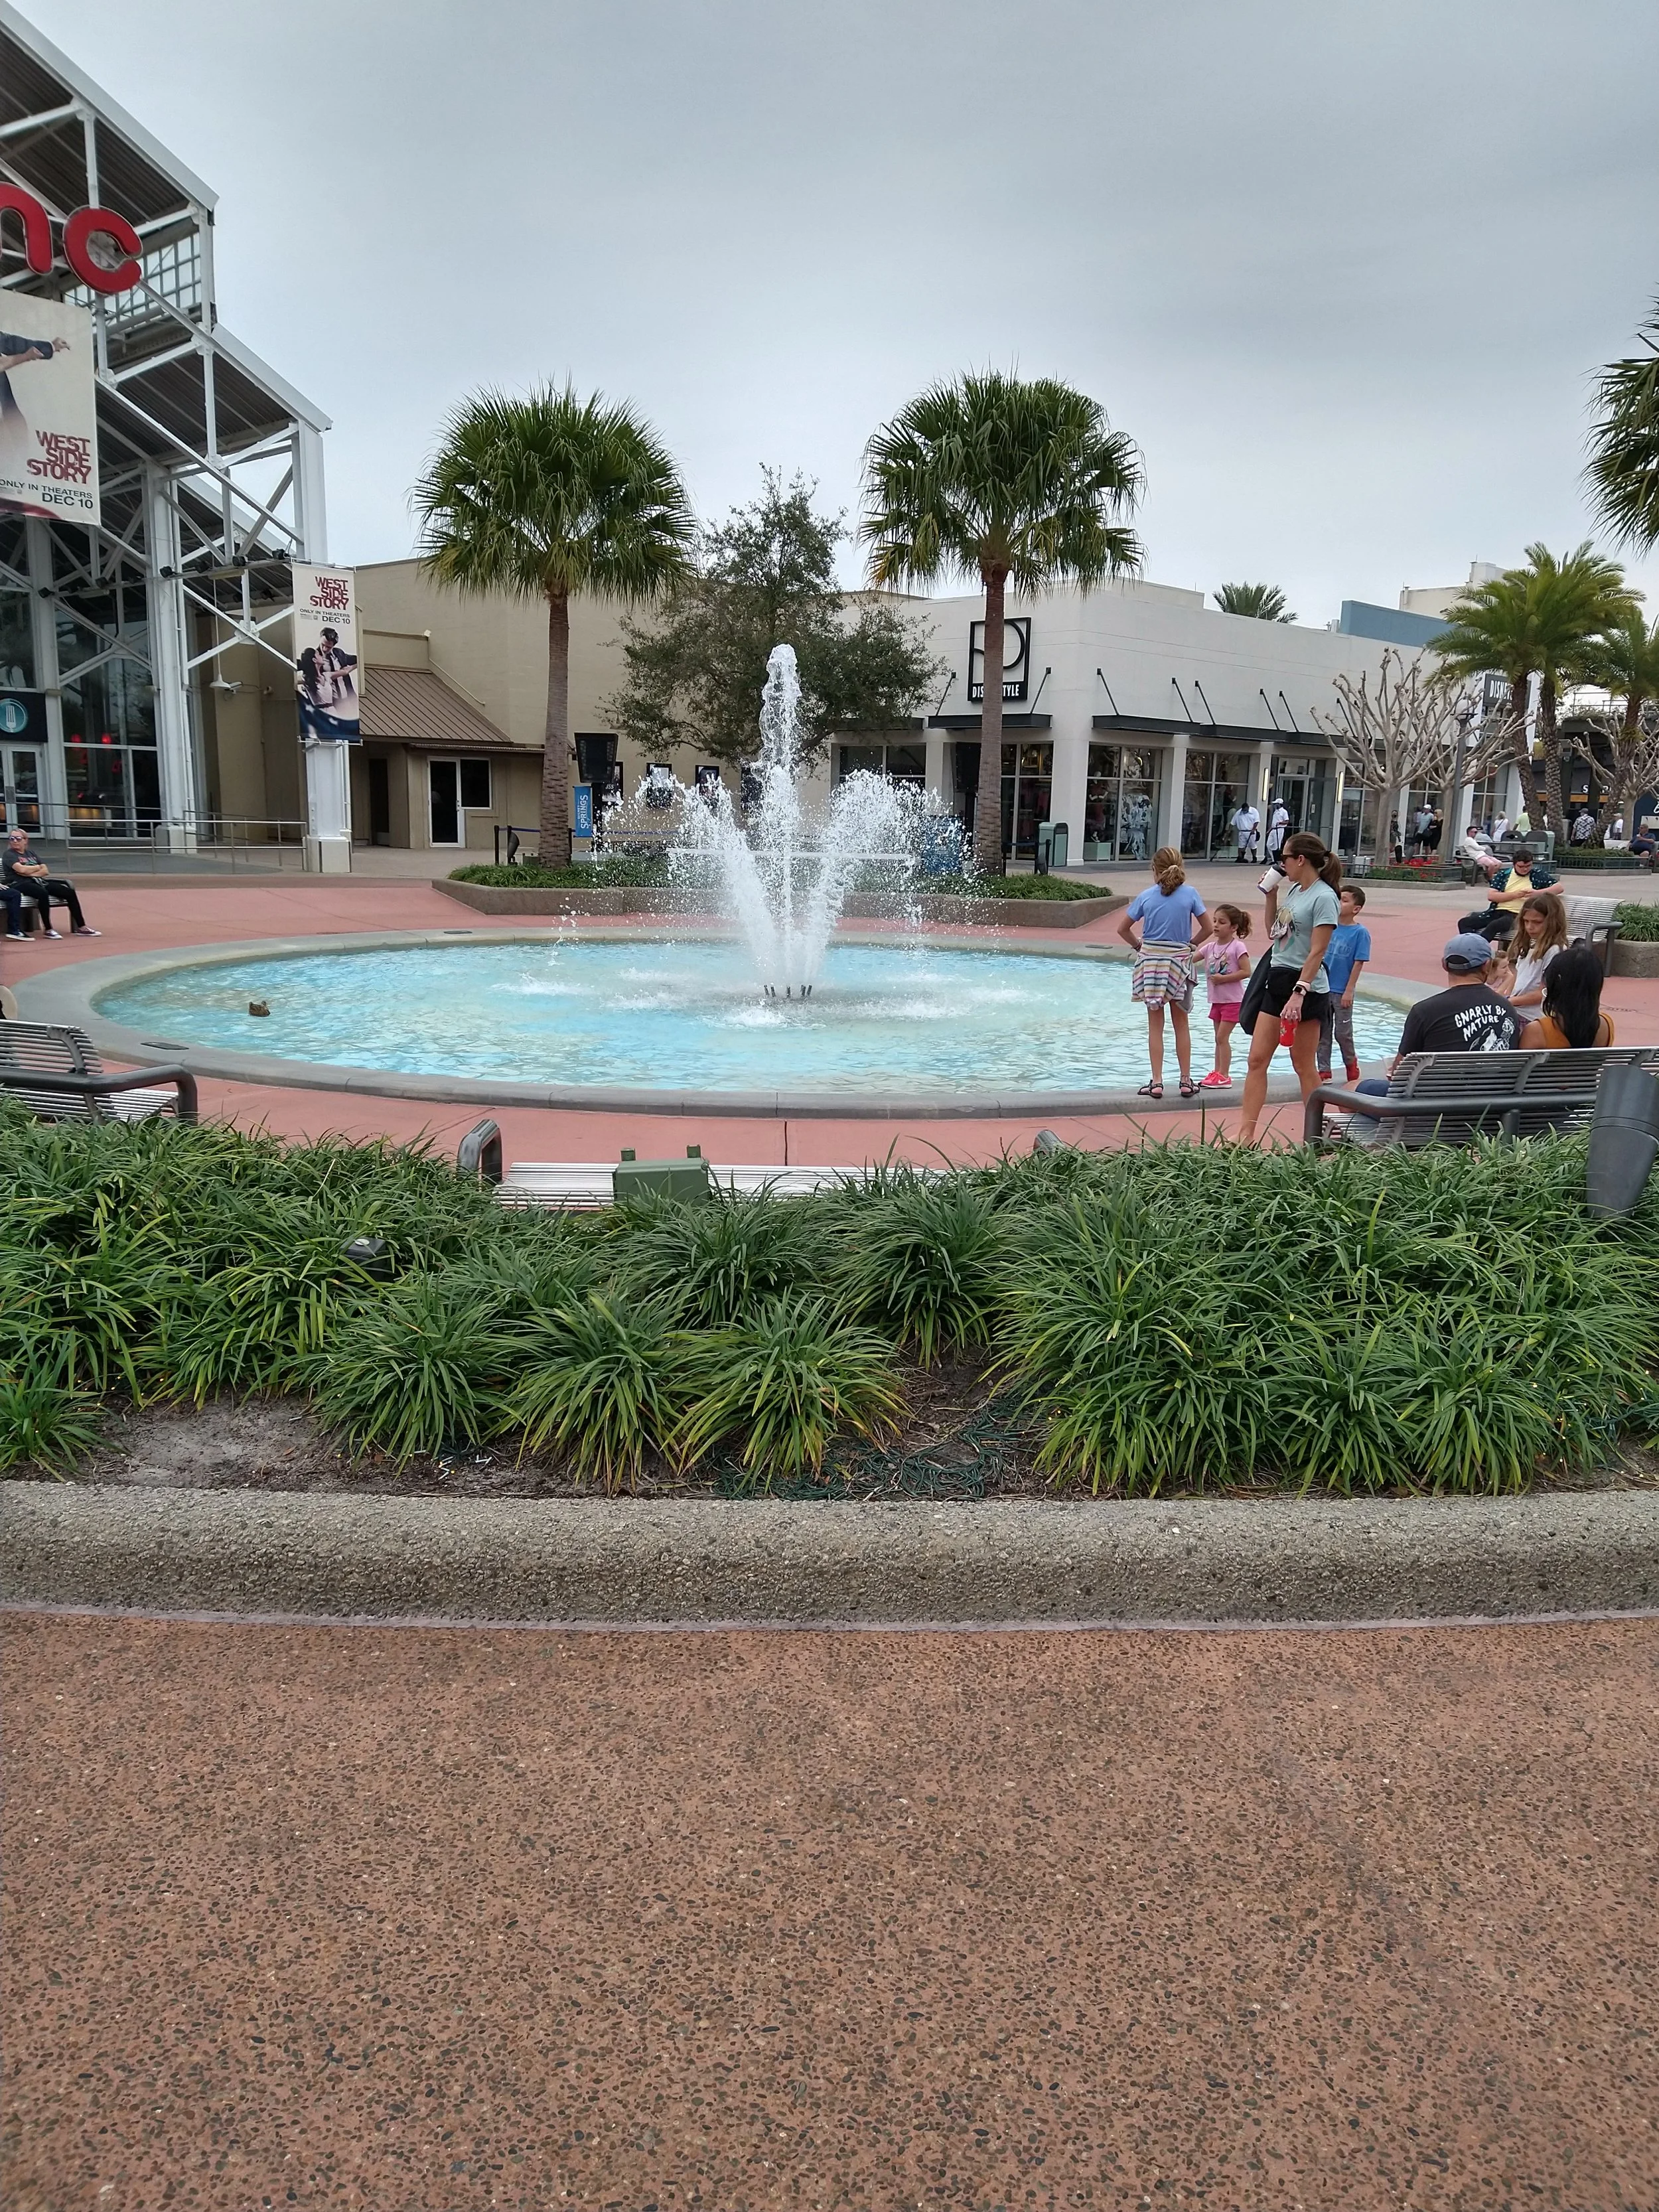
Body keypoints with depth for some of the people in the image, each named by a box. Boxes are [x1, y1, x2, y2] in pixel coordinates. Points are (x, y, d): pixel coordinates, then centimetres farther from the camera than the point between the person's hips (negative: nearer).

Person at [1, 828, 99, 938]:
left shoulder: (32, 854, 22)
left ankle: (81, 928, -12)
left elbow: (46, 871, 9)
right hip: (19, 884, -7)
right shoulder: (9, 854, 4)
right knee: (43, 893, -39)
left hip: (37, 881, 7)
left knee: (70, 892, -10)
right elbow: (21, 869, -15)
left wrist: (30, 873, -7)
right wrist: (38, 867, 1)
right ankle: (48, 930, -34)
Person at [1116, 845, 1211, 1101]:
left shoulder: (1146, 897, -3)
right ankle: (1186, 1080, 14)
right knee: (1181, 1024, 11)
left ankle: (1157, 1082, 3)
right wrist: (1190, 944, 13)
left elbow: (1122, 929, 0)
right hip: (1179, 961, 0)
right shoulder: (1189, 894, -3)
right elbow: (1207, 928, 0)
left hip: (1151, 960, 0)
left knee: (1155, 1025, 5)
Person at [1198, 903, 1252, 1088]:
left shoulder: (1237, 947, -12)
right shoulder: (1211, 947, 6)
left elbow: (1246, 972, -17)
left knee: (1222, 1037, -9)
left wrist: (1223, 979, -20)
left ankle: (1224, 1076, -5)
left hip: (1233, 1000, -7)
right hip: (1217, 1000, 7)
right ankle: (1217, 1073, 17)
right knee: (1219, 1038, 12)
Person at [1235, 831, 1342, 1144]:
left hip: (1305, 986, -9)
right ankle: (1246, 1133, 5)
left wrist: (1299, 993, -25)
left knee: (1304, 1066, 2)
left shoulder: (1323, 897, -14)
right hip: (1277, 980, 9)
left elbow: (1316, 952, -19)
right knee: (1256, 1059, 4)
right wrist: (1271, 896, 13)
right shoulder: (1294, 890, 11)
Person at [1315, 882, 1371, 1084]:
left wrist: (1349, 991, -13)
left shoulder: (1360, 932, -9)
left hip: (1342, 992, -4)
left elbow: (1359, 963, -10)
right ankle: (1324, 1072, 16)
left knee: (1342, 1033, 6)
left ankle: (1351, 1063, 30)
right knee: (1322, 1033, 8)